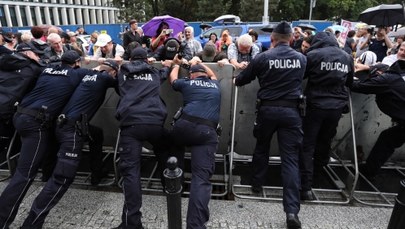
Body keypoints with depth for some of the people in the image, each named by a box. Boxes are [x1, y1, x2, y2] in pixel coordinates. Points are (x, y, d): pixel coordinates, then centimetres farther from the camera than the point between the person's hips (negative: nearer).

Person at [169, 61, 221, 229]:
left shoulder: (187, 83, 22)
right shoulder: (215, 85, 28)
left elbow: (173, 78, 44)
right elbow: (212, 74, 53)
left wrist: (176, 65, 62)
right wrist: (199, 64, 65)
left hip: (186, 125, 0)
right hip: (208, 131, 0)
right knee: (201, 177, -8)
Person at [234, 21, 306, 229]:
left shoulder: (263, 57, -4)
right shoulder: (302, 59, 5)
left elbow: (240, 81, 6)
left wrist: (237, 79, 29)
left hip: (267, 109, -1)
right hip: (291, 110, 1)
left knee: (261, 148, 21)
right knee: (290, 158, 0)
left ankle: (257, 184, 37)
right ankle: (292, 210, -4)